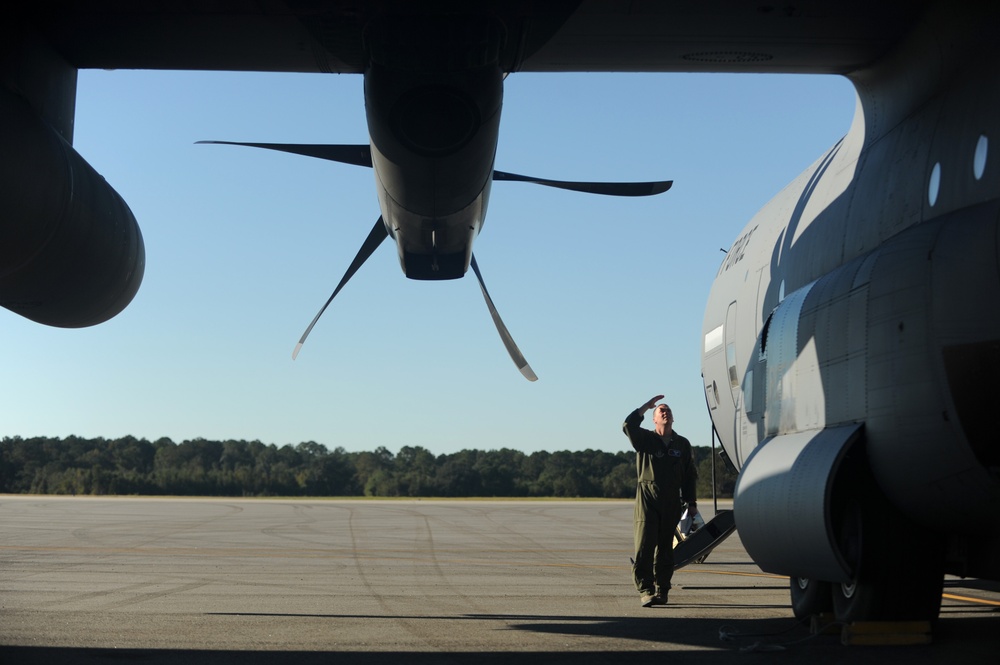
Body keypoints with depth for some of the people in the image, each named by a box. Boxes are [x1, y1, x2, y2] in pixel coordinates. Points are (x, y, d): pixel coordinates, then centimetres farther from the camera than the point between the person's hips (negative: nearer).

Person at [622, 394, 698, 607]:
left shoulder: (682, 444, 14)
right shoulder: (645, 439, 6)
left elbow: (689, 476, 16)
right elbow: (628, 426, -14)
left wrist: (691, 503, 11)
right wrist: (647, 406, -10)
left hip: (671, 502, 3)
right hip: (647, 498, -3)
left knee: (665, 548, 5)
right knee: (645, 546, -10)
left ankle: (661, 591, 10)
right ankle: (645, 591, -11)